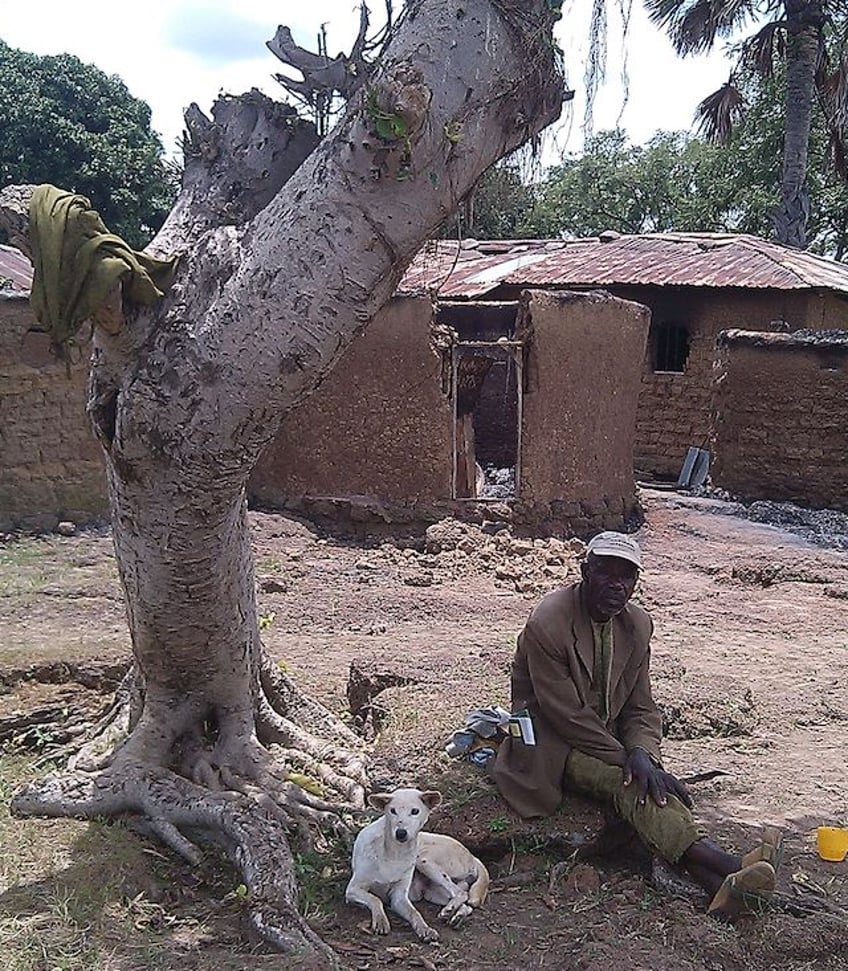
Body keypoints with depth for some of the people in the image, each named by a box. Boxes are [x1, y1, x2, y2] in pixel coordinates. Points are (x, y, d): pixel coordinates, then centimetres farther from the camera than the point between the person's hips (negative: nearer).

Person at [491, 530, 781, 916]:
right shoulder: (547, 625, -20)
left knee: (650, 784, -26)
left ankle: (720, 886, -44)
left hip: (608, 738, 6)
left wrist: (643, 755, -18)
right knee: (629, 783, -31)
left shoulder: (637, 625, 1)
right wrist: (627, 759, -22)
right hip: (552, 743, -6)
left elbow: (641, 709, 3)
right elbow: (568, 715, -19)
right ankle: (730, 869, -46)